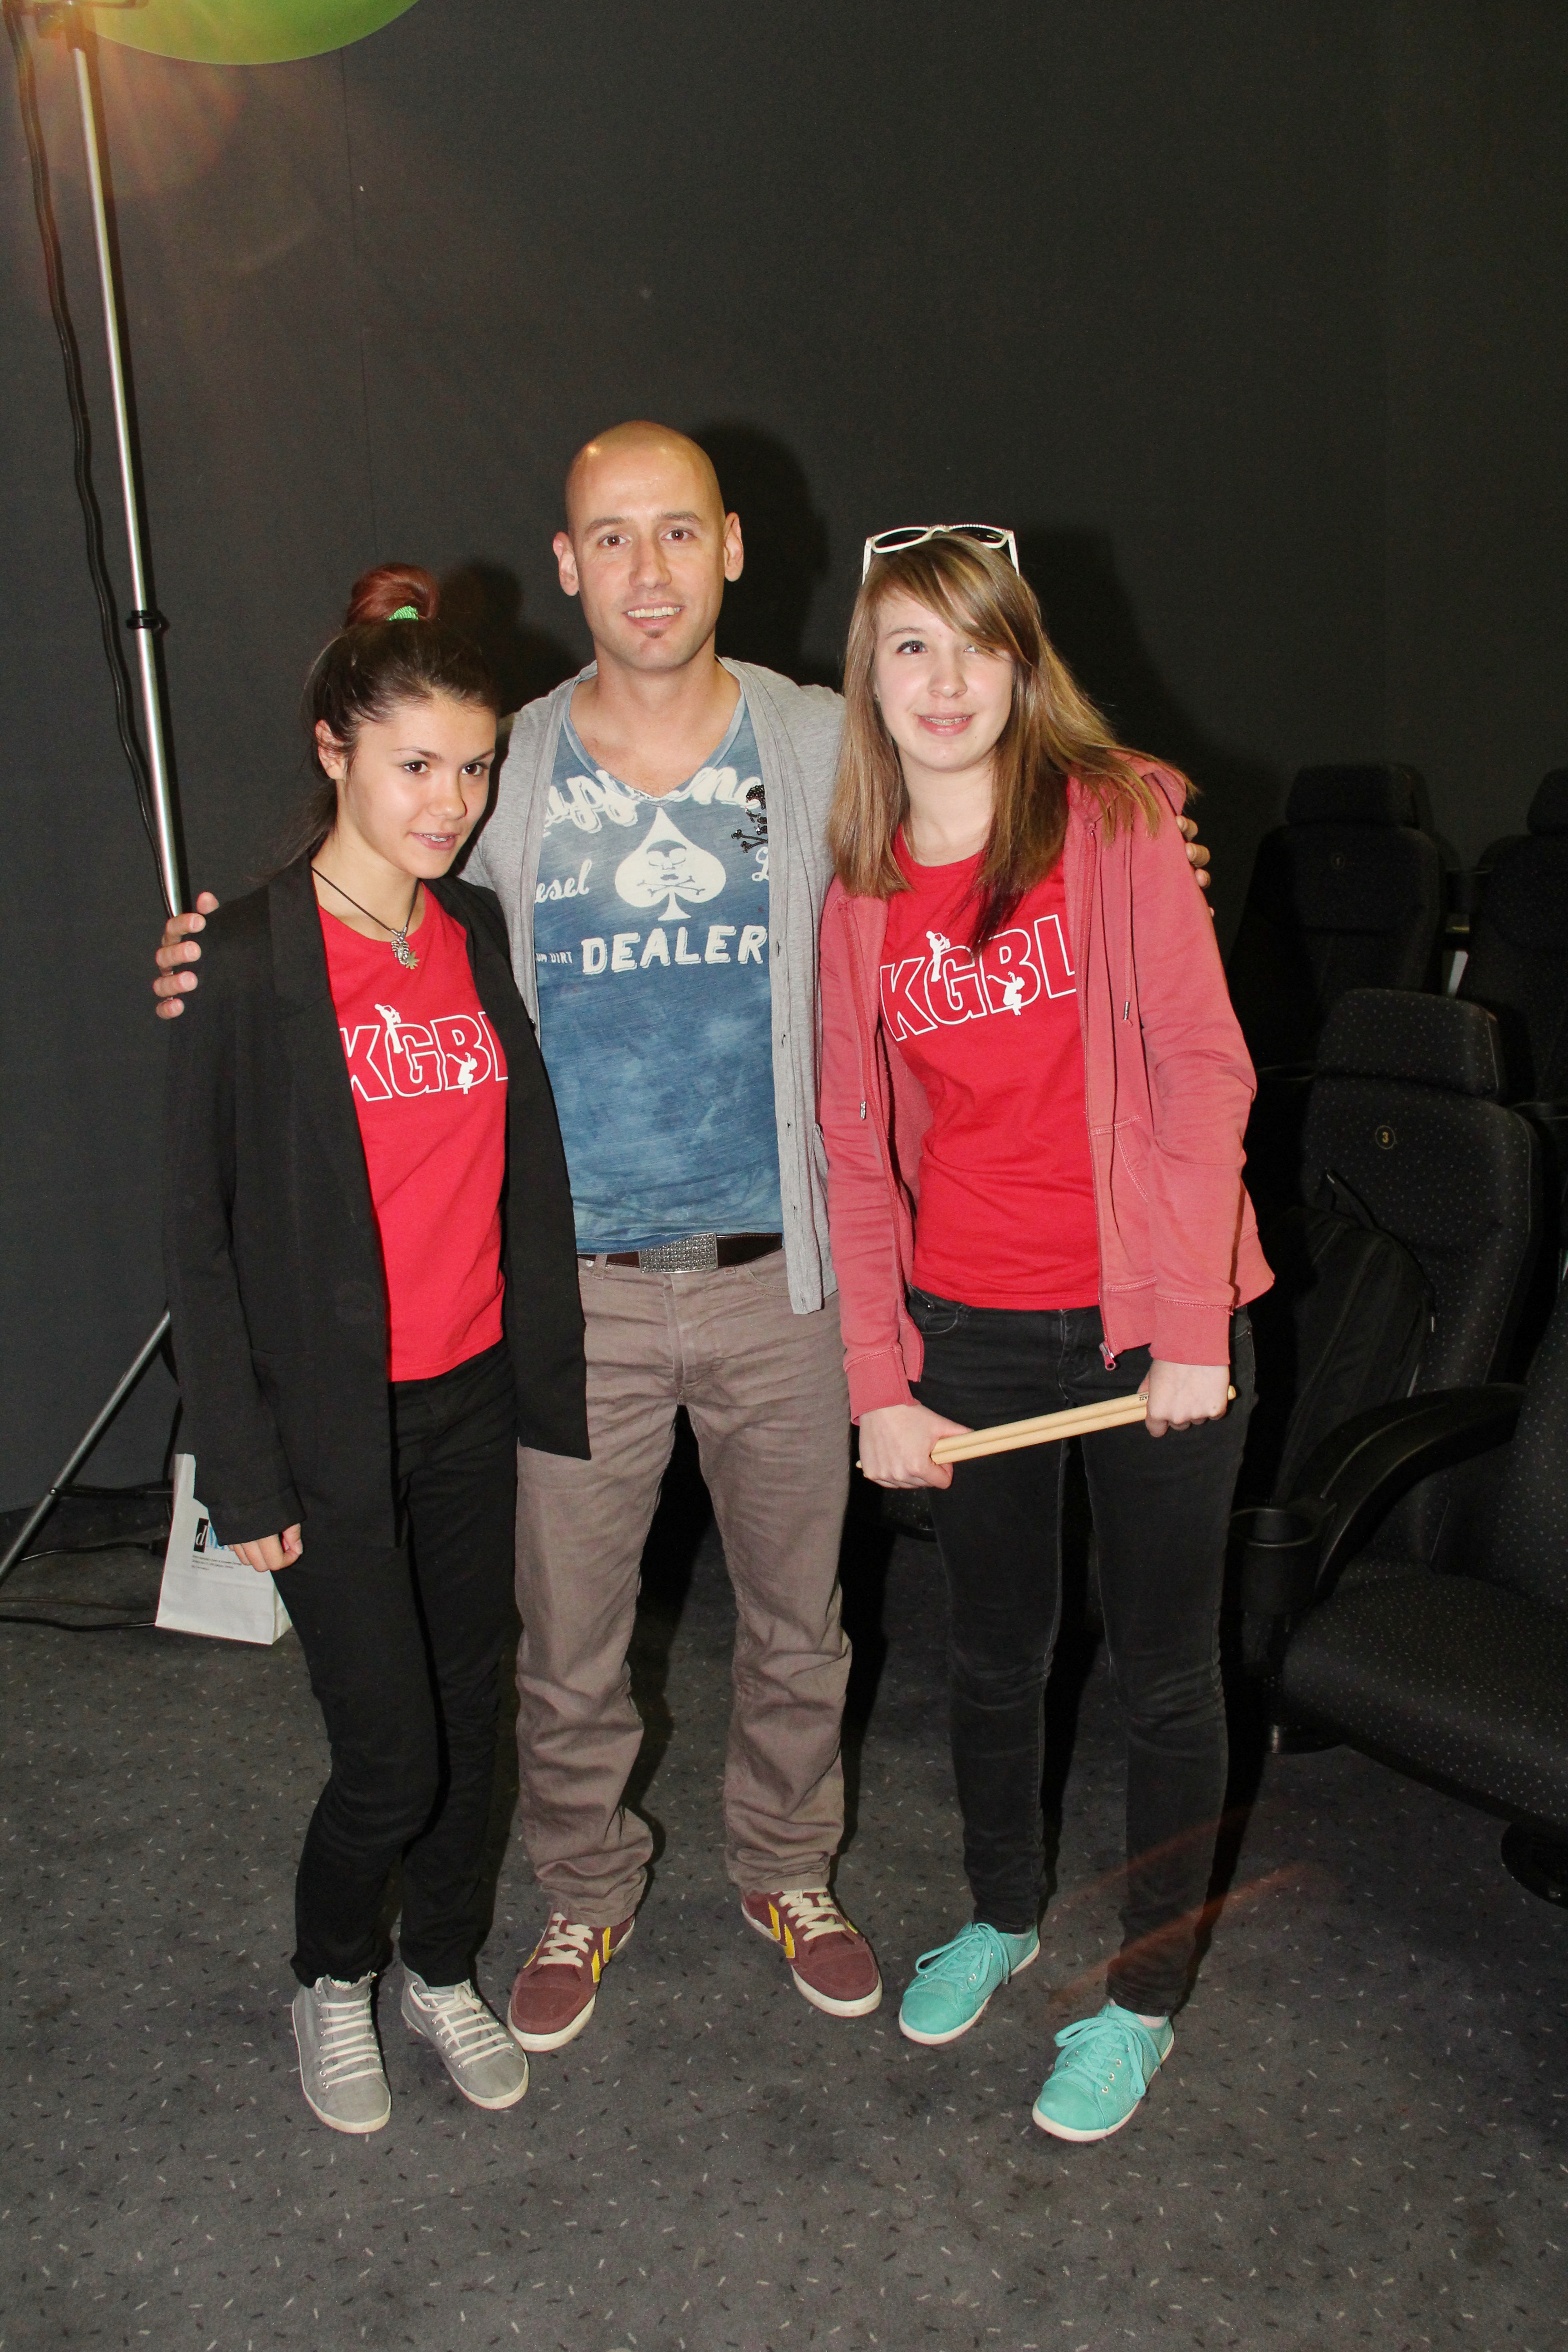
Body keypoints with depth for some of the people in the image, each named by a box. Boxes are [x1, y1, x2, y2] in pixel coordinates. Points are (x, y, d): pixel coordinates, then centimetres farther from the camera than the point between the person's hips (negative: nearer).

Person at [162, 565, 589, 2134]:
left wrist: (546, 1379, 7)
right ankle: (331, 1979, 32)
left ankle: (441, 1971, 40)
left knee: (468, 1709, 16)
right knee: (391, 1753, 0)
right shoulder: (248, 960, -12)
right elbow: (202, 1228, -10)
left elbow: (525, 1167, 8)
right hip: (332, 1419, -5)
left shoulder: (482, 935, 3)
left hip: (471, 1398, 5)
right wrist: (245, 1471, -10)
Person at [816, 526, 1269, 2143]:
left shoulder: (1119, 822, -8)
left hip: (1148, 1321, -3)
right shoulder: (862, 888, 3)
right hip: (968, 1326, 4)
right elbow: (856, 1152, 5)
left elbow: (1202, 1071, -10)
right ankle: (1003, 1912, 45)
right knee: (994, 1653, 19)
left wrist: (1192, 1328, -13)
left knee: (1164, 1670, 10)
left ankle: (1144, 1994, 32)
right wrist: (878, 1385, 1)